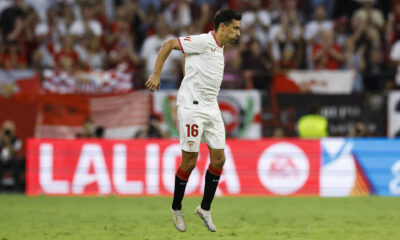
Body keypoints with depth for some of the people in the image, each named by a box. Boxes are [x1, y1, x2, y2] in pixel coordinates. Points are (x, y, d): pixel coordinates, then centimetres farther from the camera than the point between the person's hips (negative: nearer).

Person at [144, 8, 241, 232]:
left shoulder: (219, 48, 13)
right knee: (190, 161, -3)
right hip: (192, 107, -8)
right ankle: (176, 209, 14)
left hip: (211, 109, 8)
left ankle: (205, 208, 16)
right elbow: (168, 45, -11)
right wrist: (156, 75, -14)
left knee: (219, 159, 3)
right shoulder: (204, 41, -12)